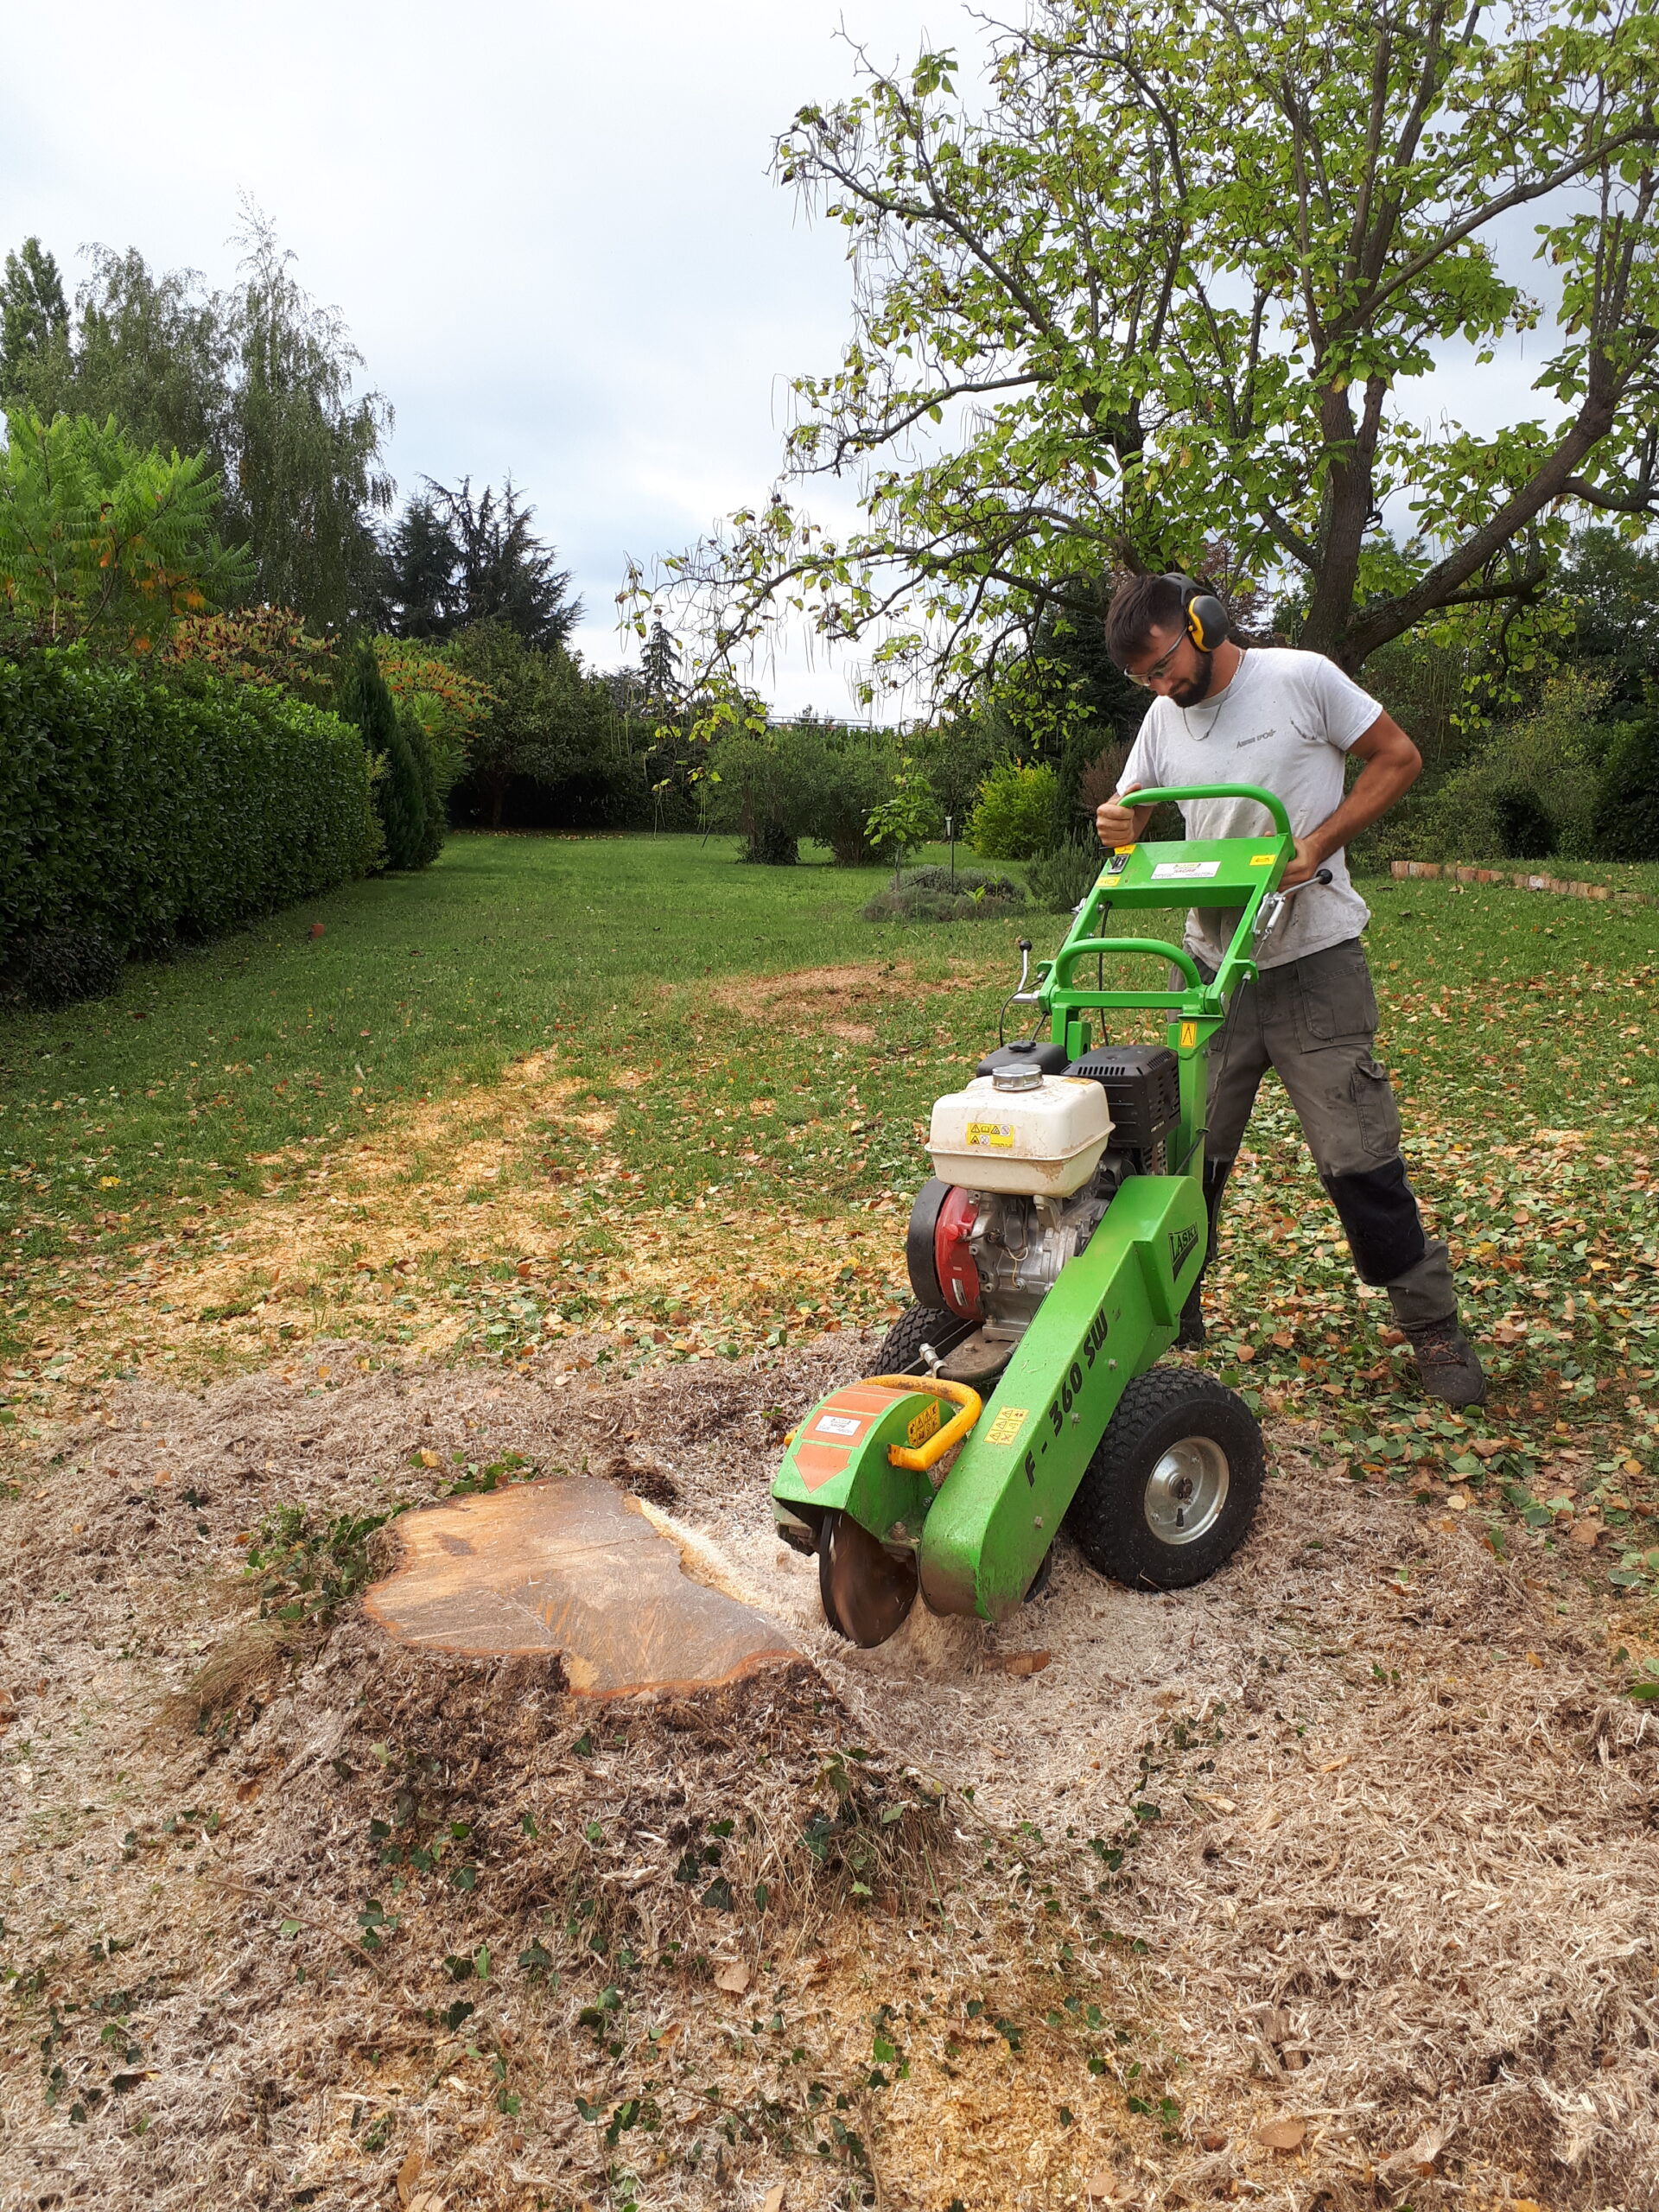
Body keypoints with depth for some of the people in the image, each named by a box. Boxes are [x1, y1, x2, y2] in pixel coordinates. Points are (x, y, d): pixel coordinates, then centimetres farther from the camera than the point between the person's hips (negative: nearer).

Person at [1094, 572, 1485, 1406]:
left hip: (1312, 960, -4)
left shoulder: (1301, 678, -6)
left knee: (1357, 1152, -3)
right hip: (1210, 962, 5)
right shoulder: (1163, 717, 8)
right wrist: (1118, 826, -10)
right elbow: (1128, 813, 15)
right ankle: (1173, 1308, 23)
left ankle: (1433, 1324, 13)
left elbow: (1398, 757, -1)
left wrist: (1317, 844, -14)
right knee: (1189, 1147, 7)